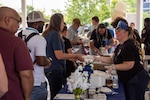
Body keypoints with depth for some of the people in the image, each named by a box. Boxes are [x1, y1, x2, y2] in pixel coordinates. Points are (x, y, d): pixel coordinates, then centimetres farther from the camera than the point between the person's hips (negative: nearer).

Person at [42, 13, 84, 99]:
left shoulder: (47, 34, 11)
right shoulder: (55, 34, -16)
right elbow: (59, 55, -19)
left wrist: (72, 57, 20)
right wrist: (76, 55, -9)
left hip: (48, 70, 9)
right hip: (55, 70, -9)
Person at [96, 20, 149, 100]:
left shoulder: (129, 46, -21)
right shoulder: (120, 46, 13)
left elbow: (129, 65, -25)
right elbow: (112, 59, 12)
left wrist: (113, 67, -30)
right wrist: (98, 58, 0)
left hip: (136, 80, -11)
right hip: (128, 80, 11)